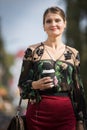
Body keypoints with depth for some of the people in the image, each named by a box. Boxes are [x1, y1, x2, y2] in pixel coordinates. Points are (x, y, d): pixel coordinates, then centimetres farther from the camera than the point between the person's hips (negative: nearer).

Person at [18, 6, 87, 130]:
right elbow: (22, 85, 4)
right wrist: (35, 85, -17)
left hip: (66, 113, 2)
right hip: (39, 111, -2)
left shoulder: (73, 54, 9)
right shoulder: (32, 51, 2)